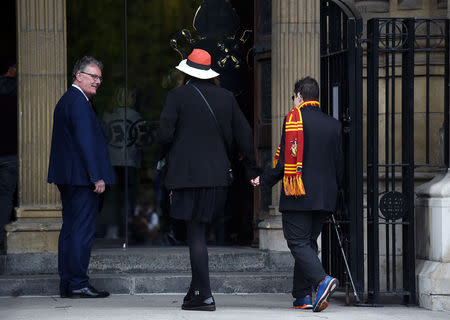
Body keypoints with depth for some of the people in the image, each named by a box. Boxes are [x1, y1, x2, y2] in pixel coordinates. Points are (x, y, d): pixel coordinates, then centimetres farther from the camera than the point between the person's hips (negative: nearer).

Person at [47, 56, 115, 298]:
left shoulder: (65, 100, 19)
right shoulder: (78, 101, -14)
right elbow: (85, 141, -20)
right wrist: (97, 177, -20)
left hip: (67, 178, 11)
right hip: (82, 177, -11)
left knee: (69, 230, 11)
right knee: (83, 230, -8)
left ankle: (66, 284, 13)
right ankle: (78, 284, -8)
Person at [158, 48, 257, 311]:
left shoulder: (178, 95, -5)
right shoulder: (226, 97, 8)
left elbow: (165, 134, -10)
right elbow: (244, 134, 10)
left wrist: (171, 157, 10)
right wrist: (253, 170, 18)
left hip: (188, 173, -5)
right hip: (218, 175, 5)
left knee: (196, 235, -3)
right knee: (199, 232, 15)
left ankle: (204, 296, -6)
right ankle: (196, 290, 18)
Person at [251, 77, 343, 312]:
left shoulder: (294, 119, -6)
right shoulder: (333, 125, 11)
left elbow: (286, 160, -10)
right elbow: (339, 164, 12)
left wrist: (264, 180, 3)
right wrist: (333, 190, 24)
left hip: (298, 195, -6)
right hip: (325, 197, 6)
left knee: (298, 242, -5)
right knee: (308, 242, 13)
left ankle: (322, 280, -26)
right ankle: (302, 296, 10)